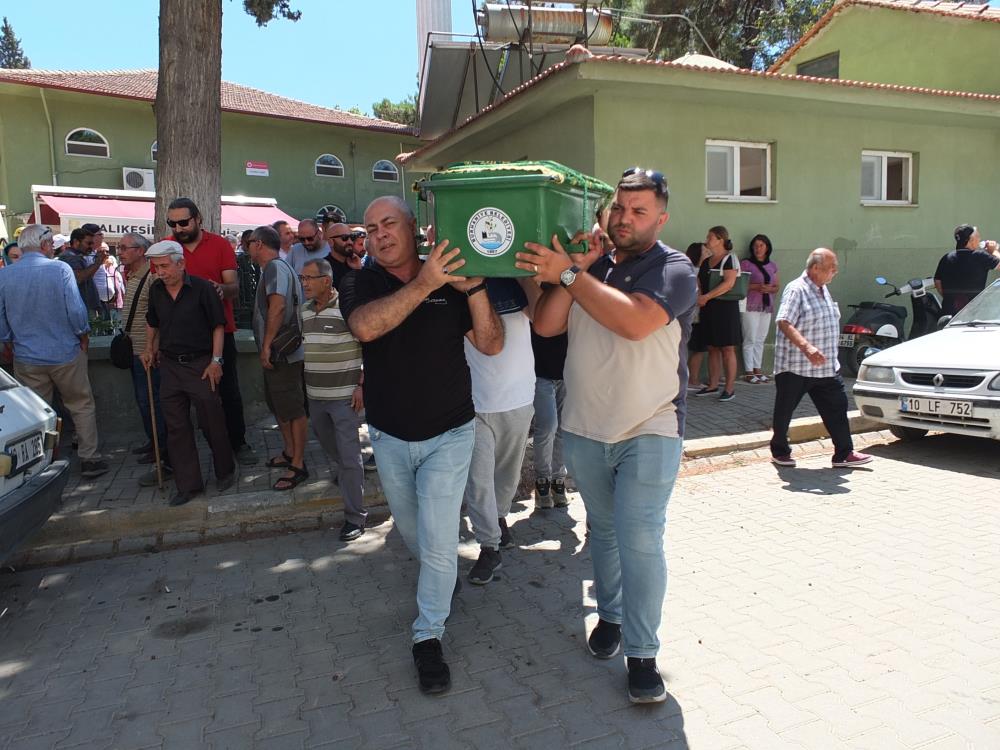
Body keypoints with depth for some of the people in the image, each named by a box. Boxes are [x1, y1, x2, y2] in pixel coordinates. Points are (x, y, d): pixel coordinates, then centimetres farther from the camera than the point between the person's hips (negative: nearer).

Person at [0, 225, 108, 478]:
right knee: (82, 407, 12)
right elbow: (76, 310, -14)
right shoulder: (60, 269, -13)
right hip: (66, 354, -3)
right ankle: (89, 459, 15)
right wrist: (84, 337, 3)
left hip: (27, 359, 3)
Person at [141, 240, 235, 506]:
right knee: (176, 427, 7)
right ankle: (188, 484, 16)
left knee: (212, 423, 3)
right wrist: (149, 349, 20)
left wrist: (216, 360, -12)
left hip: (200, 364, -5)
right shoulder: (156, 290, 5)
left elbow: (218, 325, -9)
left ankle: (225, 472, 24)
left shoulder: (202, 288, -11)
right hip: (169, 365, 5)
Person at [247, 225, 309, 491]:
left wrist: (267, 345, -25)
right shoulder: (273, 268, 20)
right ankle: (289, 453, 32)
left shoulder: (275, 267, -14)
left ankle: (298, 465, 0)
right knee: (279, 406, 19)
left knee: (293, 409, -5)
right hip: (276, 353, 11)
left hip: (283, 353, -11)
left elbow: (278, 305, -27)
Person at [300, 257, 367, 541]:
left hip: (345, 396, -7)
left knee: (349, 454, -5)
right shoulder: (305, 310, 8)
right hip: (315, 395, 7)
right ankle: (345, 473, 51)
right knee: (328, 444, 23)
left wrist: (361, 385, -17)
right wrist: (308, 385, 19)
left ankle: (356, 515, 4)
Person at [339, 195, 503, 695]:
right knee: (411, 530, 21)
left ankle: (428, 636, 14)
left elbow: (491, 345, -12)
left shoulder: (449, 280, -7)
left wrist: (473, 287, -25)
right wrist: (423, 284, -36)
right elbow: (365, 326, -29)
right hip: (389, 436, 2)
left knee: (438, 540, -4)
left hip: (448, 434, -2)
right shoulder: (360, 283, -6)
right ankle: (443, 577, 51)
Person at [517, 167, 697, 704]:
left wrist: (568, 275, -27)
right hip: (584, 429, 5)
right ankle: (610, 616, 37)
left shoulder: (674, 270, -8)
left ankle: (641, 654, 7)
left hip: (648, 433, -4)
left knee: (640, 543, -7)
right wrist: (575, 268, -14)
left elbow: (634, 321, -28)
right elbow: (545, 325, -5)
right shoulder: (590, 264, 7)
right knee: (603, 532, 18)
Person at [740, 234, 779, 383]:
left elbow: (776, 287, 17)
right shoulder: (746, 264, 0)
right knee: (750, 339, -6)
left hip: (767, 306, 5)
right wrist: (756, 286, -16)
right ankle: (749, 372, -2)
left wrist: (769, 288, -6)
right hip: (750, 306, -5)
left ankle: (758, 370, 14)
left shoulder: (772, 266, 14)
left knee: (760, 340, 8)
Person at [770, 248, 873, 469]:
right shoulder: (796, 290, -14)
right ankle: (780, 451, 21)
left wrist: (831, 358, 21)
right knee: (784, 410, 5)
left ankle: (844, 454, 11)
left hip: (826, 367, 8)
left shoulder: (823, 290, 14)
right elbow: (784, 323, -26)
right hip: (795, 367, -8)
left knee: (837, 408, 4)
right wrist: (806, 347, -38)